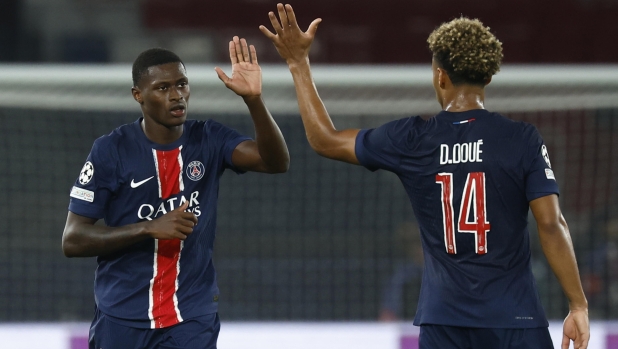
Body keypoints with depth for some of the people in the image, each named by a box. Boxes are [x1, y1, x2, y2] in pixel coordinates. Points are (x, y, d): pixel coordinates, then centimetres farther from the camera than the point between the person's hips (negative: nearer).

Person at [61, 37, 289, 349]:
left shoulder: (209, 142, 0)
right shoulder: (110, 151, -7)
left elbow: (276, 162, -16)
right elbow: (72, 241, -8)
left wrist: (253, 99, -31)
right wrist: (150, 229, -18)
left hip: (192, 323, 1)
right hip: (121, 323, -1)